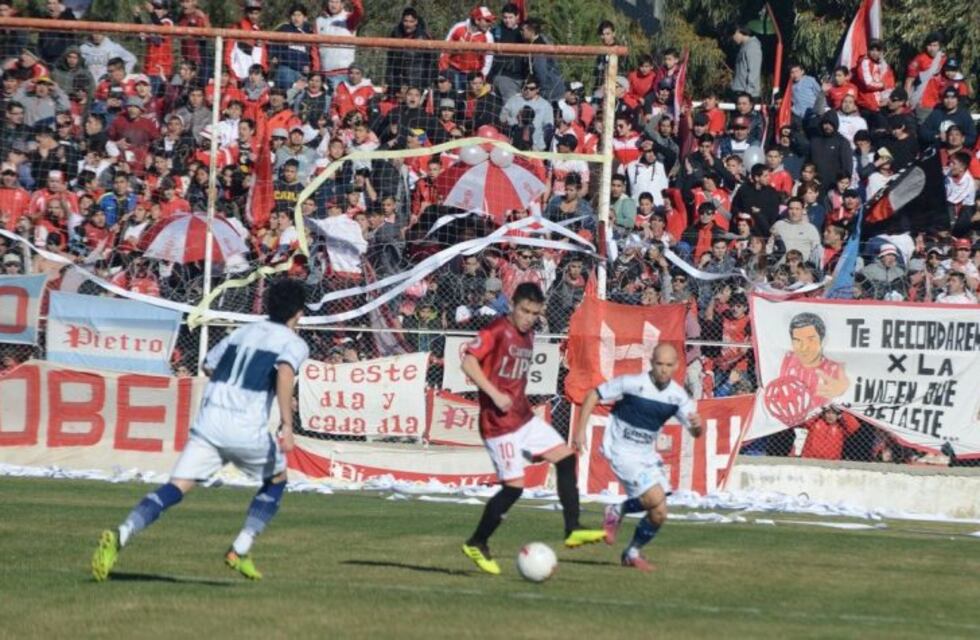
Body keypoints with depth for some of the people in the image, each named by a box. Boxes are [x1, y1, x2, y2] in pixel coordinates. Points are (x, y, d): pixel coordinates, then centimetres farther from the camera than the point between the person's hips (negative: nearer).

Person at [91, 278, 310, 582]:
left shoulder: (242, 332, 21)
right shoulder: (294, 343, 4)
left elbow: (210, 365, 29)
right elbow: (285, 372, -17)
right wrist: (287, 423, -25)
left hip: (209, 421, 4)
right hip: (248, 431, -4)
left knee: (175, 489, -6)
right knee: (276, 480, 24)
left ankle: (122, 535, -29)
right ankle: (240, 551, 14)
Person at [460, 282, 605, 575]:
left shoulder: (528, 336, 13)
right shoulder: (496, 331, -13)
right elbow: (468, 362, -20)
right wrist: (494, 394, -26)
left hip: (524, 417, 9)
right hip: (500, 423, -9)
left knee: (566, 458, 1)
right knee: (514, 486, -9)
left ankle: (573, 529, 3)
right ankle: (476, 545, 6)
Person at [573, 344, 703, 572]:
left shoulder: (677, 395, -4)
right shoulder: (632, 383, -16)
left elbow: (695, 432, -1)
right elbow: (594, 395, -8)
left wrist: (697, 425, -26)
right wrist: (580, 430, -13)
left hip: (647, 454, 6)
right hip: (622, 452, -6)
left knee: (658, 514, 2)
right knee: (656, 499, -24)